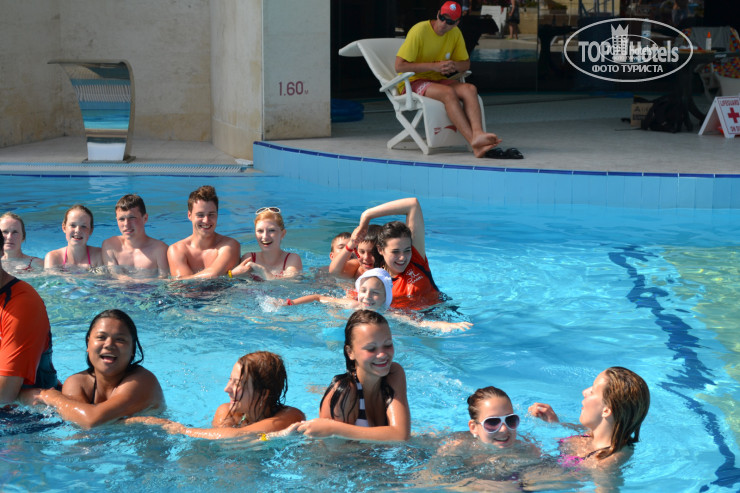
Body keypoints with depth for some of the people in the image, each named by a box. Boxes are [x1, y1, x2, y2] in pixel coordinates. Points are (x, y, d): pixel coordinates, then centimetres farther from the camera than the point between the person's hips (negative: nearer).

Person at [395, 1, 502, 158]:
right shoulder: (419, 31, -14)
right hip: (412, 82, -6)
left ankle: (477, 133, -44)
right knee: (448, 92, -34)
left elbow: (466, 63, 15)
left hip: (437, 80, 6)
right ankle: (474, 142, -43)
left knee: (470, 89, -23)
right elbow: (399, 66, -18)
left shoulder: (455, 33, 5)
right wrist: (434, 66, -22)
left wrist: (454, 66, -11)